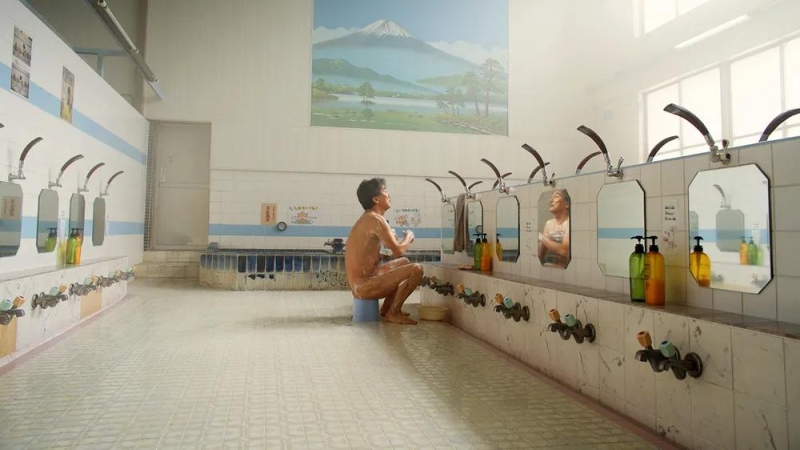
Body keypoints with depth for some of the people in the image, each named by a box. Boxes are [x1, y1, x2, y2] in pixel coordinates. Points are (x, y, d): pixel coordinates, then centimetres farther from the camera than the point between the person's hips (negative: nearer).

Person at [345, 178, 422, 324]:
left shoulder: (367, 218, 14)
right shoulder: (376, 219, -16)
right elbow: (398, 251, -16)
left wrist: (402, 239, 12)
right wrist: (408, 236, 2)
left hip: (361, 282, 10)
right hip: (365, 286, -10)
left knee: (404, 262, 28)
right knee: (416, 270, -15)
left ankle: (386, 309, 26)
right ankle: (393, 313, -1)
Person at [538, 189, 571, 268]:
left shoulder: (570, 222, -10)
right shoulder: (548, 223, 8)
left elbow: (564, 251, -23)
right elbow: (540, 255, 11)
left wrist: (541, 237, -16)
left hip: (563, 269, -5)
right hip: (547, 268, 5)